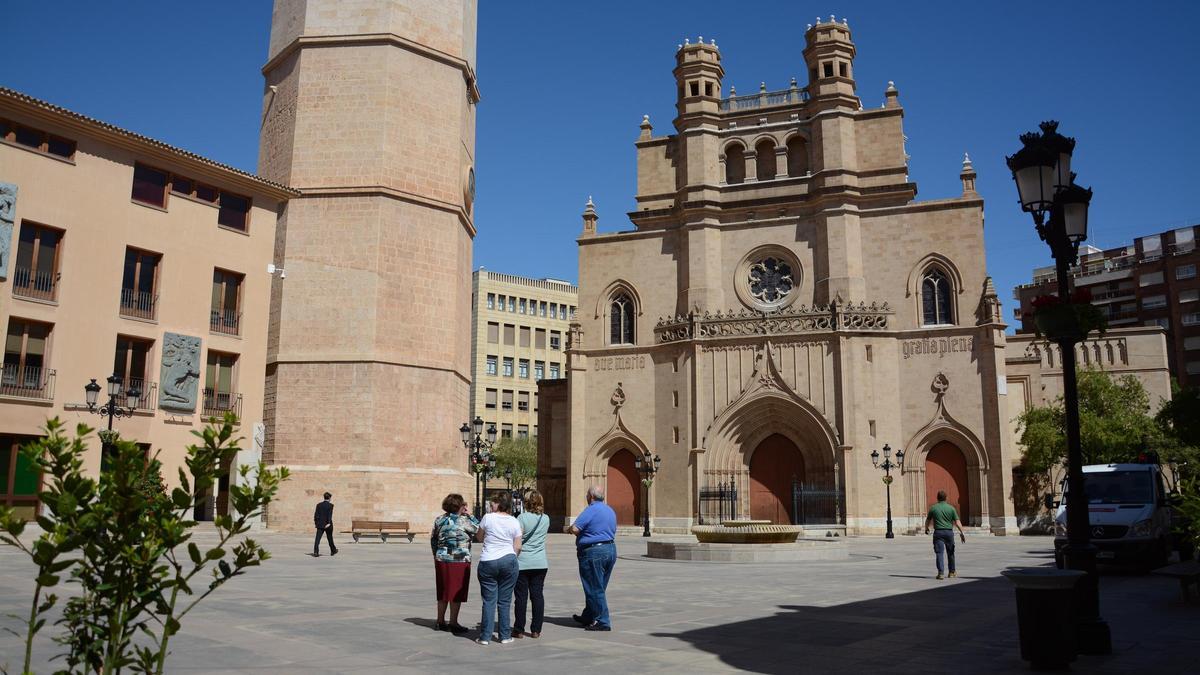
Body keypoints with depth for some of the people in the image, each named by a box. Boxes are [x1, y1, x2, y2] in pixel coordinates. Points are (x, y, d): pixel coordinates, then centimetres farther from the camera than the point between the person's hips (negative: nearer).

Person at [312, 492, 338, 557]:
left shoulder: (319, 505, 6)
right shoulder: (330, 505, -6)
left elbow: (316, 514, 6)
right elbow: (330, 515, -16)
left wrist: (316, 522, 16)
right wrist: (329, 523, -22)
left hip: (320, 525, 2)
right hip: (327, 525, -2)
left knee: (317, 539, -5)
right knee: (330, 538, 14)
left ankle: (316, 552, -20)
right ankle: (333, 550, 29)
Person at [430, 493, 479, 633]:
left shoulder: (439, 520, 6)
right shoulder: (464, 520, -12)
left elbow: (433, 539, 12)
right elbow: (478, 529, 0)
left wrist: (437, 555, 22)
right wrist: (470, 515, 6)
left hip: (442, 559, 6)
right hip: (460, 561, -6)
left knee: (443, 591, 15)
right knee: (457, 592, 2)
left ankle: (440, 621, 22)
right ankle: (453, 623, 5)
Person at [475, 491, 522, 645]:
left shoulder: (488, 518, -5)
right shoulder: (514, 522, 2)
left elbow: (479, 537, 10)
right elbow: (517, 547, 3)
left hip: (488, 562, -1)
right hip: (508, 561, 1)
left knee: (489, 600, 3)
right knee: (505, 601, 7)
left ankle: (485, 636, 5)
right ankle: (505, 636, 11)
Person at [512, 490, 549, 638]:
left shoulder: (522, 517, -9)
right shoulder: (546, 519, 5)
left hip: (522, 563, -4)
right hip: (540, 563, 4)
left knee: (521, 596, 3)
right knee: (537, 595, 7)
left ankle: (519, 630, 8)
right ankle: (536, 630, 9)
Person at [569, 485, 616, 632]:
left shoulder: (591, 510, -15)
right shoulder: (611, 511, 14)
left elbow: (574, 529, -23)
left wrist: (581, 534, 1)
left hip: (593, 553, -9)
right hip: (611, 550, 9)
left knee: (594, 589, 0)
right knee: (598, 588, 17)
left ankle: (603, 622, 2)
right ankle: (587, 617, 29)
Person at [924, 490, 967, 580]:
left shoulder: (933, 508, 1)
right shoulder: (951, 508, 1)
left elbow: (928, 520, 14)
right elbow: (957, 522, -5)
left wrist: (926, 528, 33)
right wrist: (962, 533, 0)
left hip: (938, 532, -2)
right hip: (949, 532, 2)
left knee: (939, 553, -3)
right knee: (950, 553, 17)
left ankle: (940, 573, -13)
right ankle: (952, 572, 28)